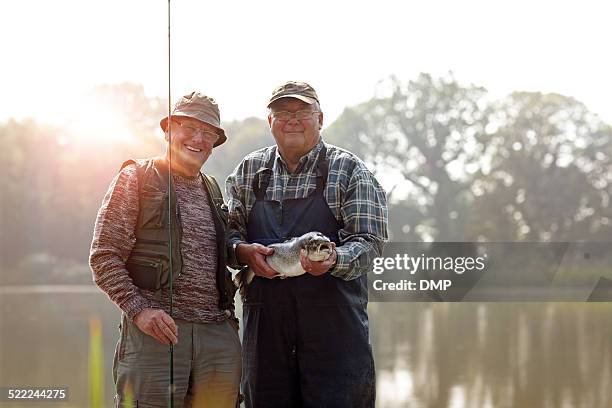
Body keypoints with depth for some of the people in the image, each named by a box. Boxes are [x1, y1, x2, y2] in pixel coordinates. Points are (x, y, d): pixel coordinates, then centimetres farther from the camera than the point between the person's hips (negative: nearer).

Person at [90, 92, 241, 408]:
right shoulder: (136, 178, 2)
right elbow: (104, 257, -4)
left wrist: (229, 317, 12)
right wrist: (139, 309, -16)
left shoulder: (213, 191, 20)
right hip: (156, 330, -5)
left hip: (218, 334, 5)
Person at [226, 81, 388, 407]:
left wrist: (334, 259, -26)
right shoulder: (248, 171, 12)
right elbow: (228, 229, 12)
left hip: (333, 324, -3)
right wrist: (242, 251, -11)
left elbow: (369, 240, -6)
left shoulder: (349, 170, 1)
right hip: (265, 325, 3)